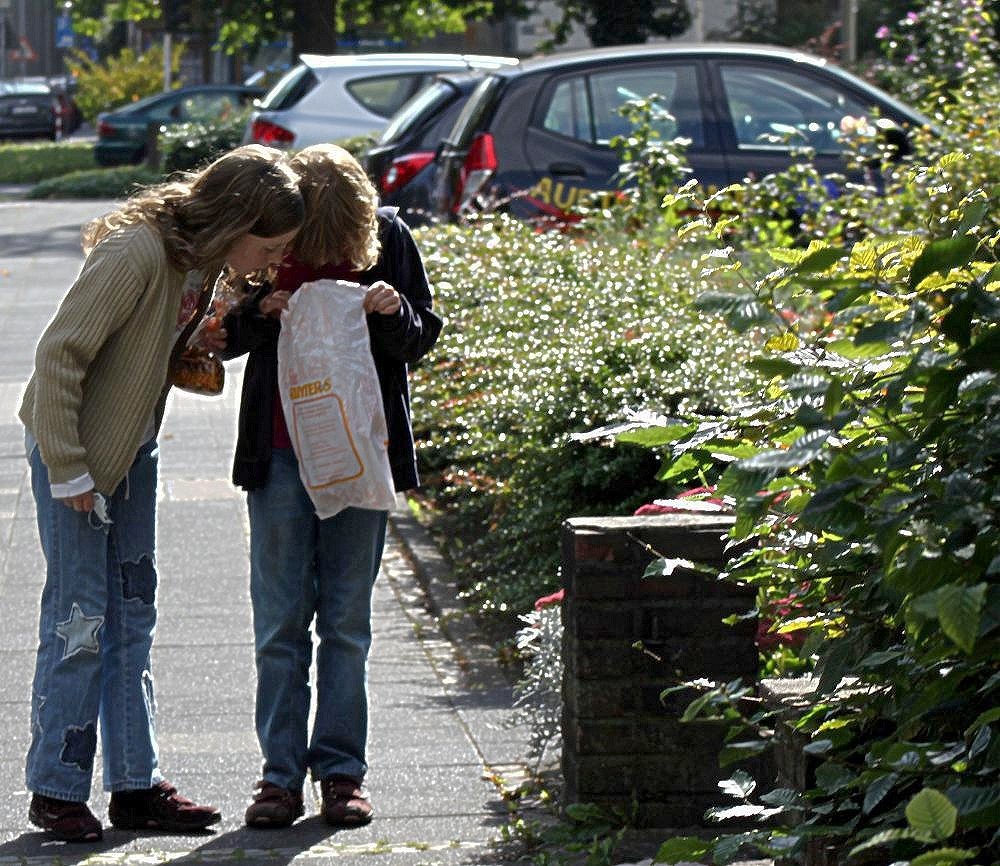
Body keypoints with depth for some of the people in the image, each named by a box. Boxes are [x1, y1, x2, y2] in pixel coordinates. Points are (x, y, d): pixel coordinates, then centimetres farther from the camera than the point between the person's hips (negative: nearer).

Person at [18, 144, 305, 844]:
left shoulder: (206, 260, -1)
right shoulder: (135, 253, -28)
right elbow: (61, 354, -25)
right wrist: (68, 471, -22)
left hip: (133, 451, 8)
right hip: (74, 447, -8)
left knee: (133, 615, 10)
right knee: (79, 620, -4)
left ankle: (135, 784, 16)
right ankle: (57, 790, 6)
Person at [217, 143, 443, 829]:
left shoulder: (389, 237, -6)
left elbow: (422, 337, 3)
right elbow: (230, 337, 4)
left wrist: (392, 313, -18)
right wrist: (263, 314, -17)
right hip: (280, 455, 0)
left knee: (347, 618, 6)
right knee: (280, 619, 2)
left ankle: (342, 771, 13)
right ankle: (282, 773, 7)